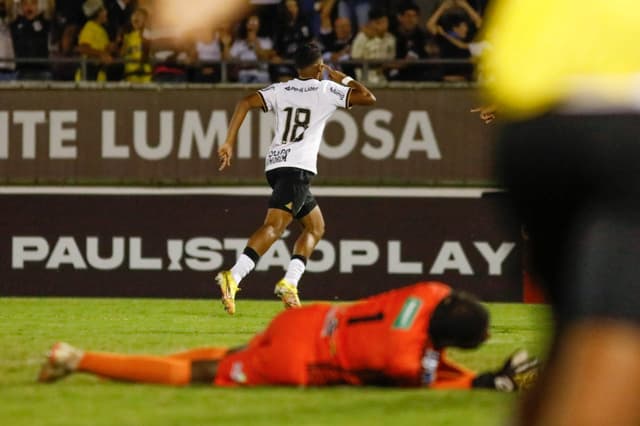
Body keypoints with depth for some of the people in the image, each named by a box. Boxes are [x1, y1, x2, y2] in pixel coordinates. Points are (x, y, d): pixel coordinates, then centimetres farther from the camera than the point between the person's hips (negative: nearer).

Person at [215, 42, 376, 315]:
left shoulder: (281, 90, 16)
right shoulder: (326, 90, 3)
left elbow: (245, 103, 2)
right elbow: (368, 97, 5)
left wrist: (229, 143, -1)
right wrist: (343, 78, 21)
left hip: (275, 165, 7)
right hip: (298, 168, -7)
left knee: (316, 227, 20)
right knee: (274, 226, -20)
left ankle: (289, 284, 4)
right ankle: (233, 277, -39)